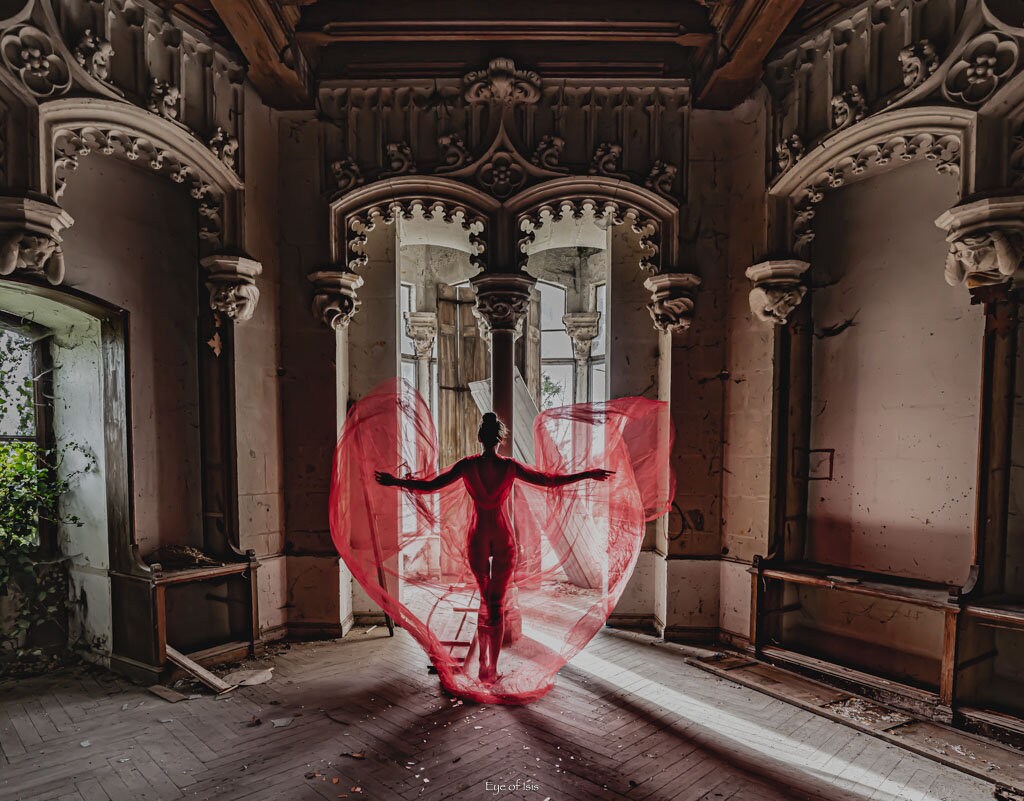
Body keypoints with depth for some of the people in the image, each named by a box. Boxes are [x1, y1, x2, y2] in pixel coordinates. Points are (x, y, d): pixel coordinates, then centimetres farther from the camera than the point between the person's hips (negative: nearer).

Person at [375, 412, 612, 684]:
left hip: (478, 539, 1)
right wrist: (588, 475, 5)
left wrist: (394, 481, 3)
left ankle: (483, 663, 23)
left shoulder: (467, 465, -8)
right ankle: (492, 669, 10)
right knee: (497, 603, 8)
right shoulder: (510, 466, -9)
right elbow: (550, 480, -4)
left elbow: (429, 485, -7)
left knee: (485, 600, 19)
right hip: (504, 539, -1)